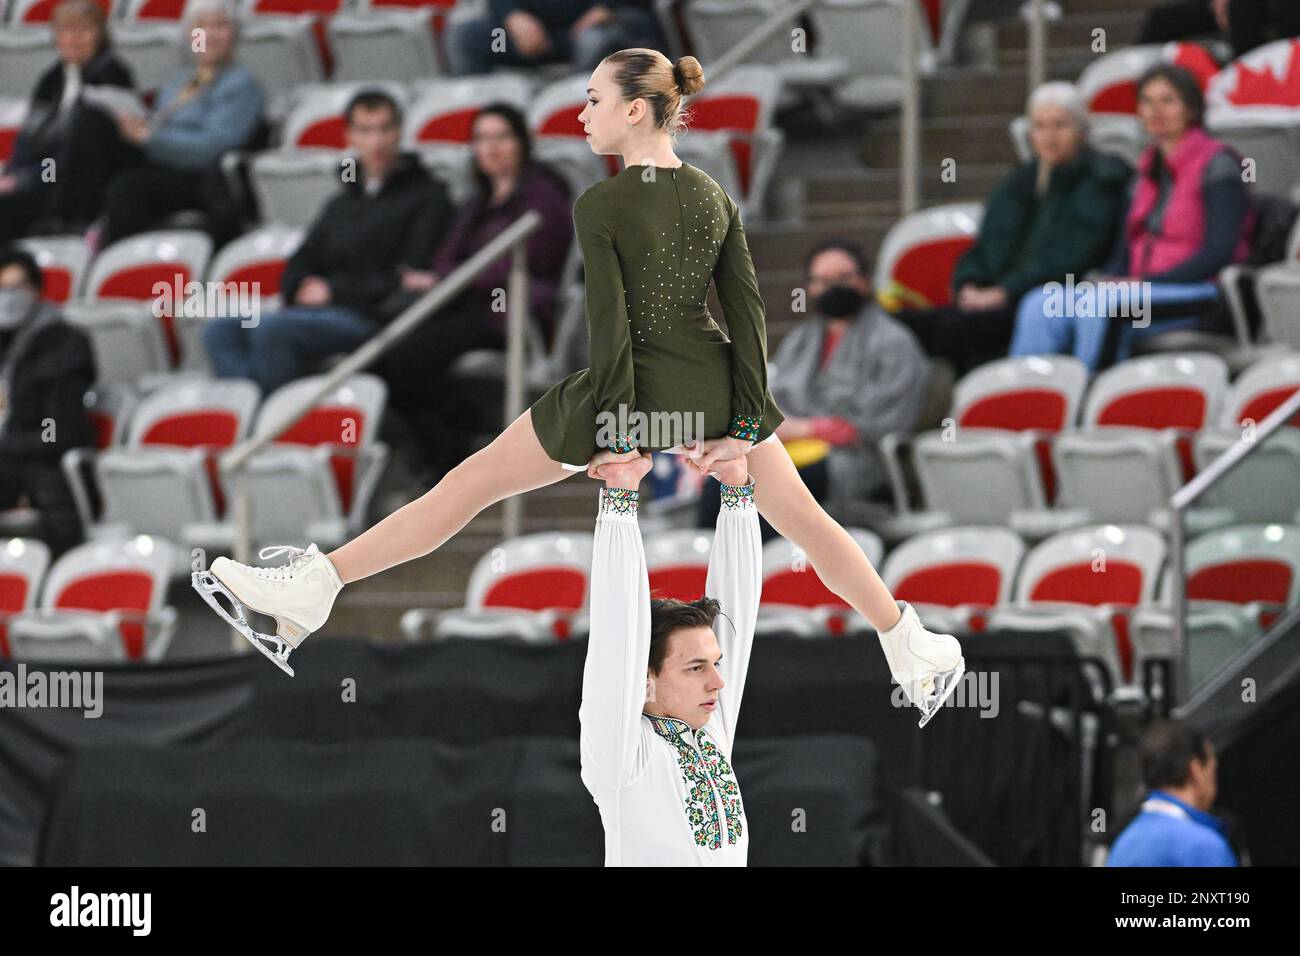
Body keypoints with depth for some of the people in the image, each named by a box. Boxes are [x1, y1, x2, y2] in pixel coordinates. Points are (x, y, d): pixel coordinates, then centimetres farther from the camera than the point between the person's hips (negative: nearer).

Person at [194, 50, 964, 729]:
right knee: (804, 518, 17)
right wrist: (745, 425, 1)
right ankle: (917, 658, 25)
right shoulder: (717, 199, 3)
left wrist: (618, 433, -12)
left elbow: (610, 324, -16)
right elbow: (749, 312, 0)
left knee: (467, 486, 2)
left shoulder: (601, 206, -13)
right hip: (712, 389, 4)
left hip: (632, 388, -4)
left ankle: (308, 596, 6)